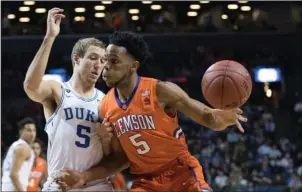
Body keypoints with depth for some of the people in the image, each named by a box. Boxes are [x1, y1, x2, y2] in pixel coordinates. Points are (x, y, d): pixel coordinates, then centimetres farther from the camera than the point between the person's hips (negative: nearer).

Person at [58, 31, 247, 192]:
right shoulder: (106, 107, 0)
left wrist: (224, 116, -36)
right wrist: (85, 176, -6)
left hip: (182, 173, -4)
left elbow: (209, 119, -10)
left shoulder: (161, 91, -15)